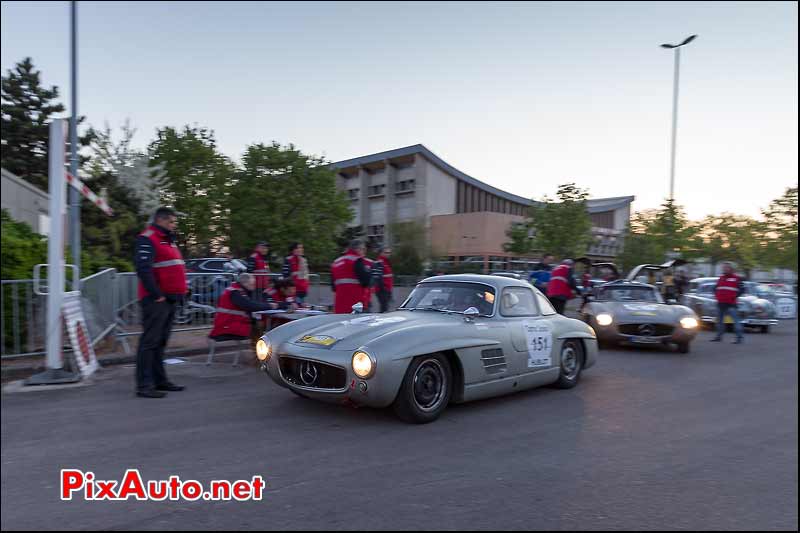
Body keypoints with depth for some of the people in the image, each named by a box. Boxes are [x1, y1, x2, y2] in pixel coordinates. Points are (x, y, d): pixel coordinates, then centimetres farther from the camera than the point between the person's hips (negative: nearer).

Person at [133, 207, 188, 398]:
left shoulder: (168, 240, 22)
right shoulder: (147, 239, -9)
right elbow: (143, 269, -21)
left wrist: (181, 291, 15)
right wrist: (157, 295, -19)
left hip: (170, 299, 10)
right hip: (156, 300, -10)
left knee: (160, 341, 15)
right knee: (149, 342, -6)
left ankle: (160, 380, 23)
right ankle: (144, 385, -3)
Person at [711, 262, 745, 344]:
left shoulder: (737, 278, -1)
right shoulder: (721, 278, 17)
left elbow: (742, 289, -5)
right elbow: (715, 288, 26)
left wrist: (734, 296, -11)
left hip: (730, 304, -7)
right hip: (720, 303, 7)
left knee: (735, 320, -11)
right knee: (719, 320, 12)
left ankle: (740, 337, -10)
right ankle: (719, 336, 22)